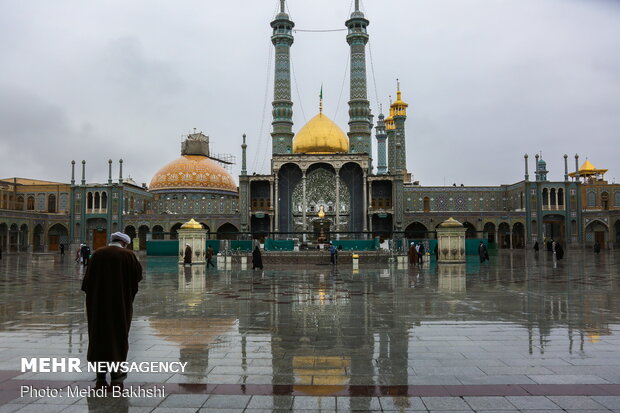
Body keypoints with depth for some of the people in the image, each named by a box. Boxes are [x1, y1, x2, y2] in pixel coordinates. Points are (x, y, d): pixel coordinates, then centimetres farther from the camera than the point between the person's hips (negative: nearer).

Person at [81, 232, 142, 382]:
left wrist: (91, 295, 9)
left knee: (99, 332, 12)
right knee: (118, 333, 8)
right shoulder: (128, 255, -7)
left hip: (99, 300, 3)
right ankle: (116, 371, 10)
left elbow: (88, 277, 0)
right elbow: (138, 275, -3)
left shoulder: (98, 253, 0)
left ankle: (100, 371, 15)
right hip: (121, 301, -2)